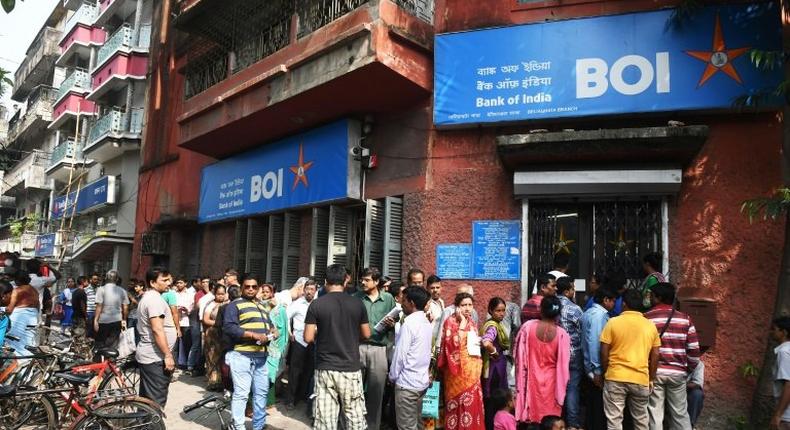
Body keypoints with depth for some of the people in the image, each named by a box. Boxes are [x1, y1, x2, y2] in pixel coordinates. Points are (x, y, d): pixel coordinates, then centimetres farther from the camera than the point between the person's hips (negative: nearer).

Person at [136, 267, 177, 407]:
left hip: (147, 355, 11)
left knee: (146, 399, 17)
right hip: (156, 358, -11)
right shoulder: (155, 299, -18)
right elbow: (157, 329, -25)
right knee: (156, 401, -5)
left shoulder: (147, 297, 16)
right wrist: (168, 355, -23)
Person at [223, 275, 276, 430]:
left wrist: (272, 331, 2)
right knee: (241, 393, -7)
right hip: (241, 355, -7)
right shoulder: (235, 305, -3)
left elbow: (268, 324, 28)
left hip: (260, 355, 7)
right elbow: (229, 327, -16)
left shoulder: (262, 306, 21)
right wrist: (254, 335, -20)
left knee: (262, 392, 12)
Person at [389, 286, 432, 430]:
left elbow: (400, 354, -17)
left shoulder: (409, 324, -19)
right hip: (422, 381, 8)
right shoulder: (427, 323, 7)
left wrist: (392, 376, -3)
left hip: (407, 383, -8)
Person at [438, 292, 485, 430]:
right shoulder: (450, 322, -10)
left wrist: (479, 343, 7)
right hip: (459, 369, -7)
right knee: (459, 403, -2)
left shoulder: (472, 322, 12)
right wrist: (462, 322, -22)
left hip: (473, 369, 7)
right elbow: (454, 343, -24)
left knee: (473, 403, 10)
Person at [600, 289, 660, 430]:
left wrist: (605, 372, 9)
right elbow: (655, 356, 6)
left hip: (615, 378, -3)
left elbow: (604, 352, -5)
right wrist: (651, 379, 15)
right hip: (641, 379, 3)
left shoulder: (613, 322, -5)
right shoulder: (651, 326, 4)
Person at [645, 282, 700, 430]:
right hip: (677, 372, 2)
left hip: (654, 372, -2)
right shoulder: (685, 318, 2)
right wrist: (689, 370, 15)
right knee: (680, 414, 13)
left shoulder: (646, 318, -4)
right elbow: (694, 349, 1)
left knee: (655, 415, 5)